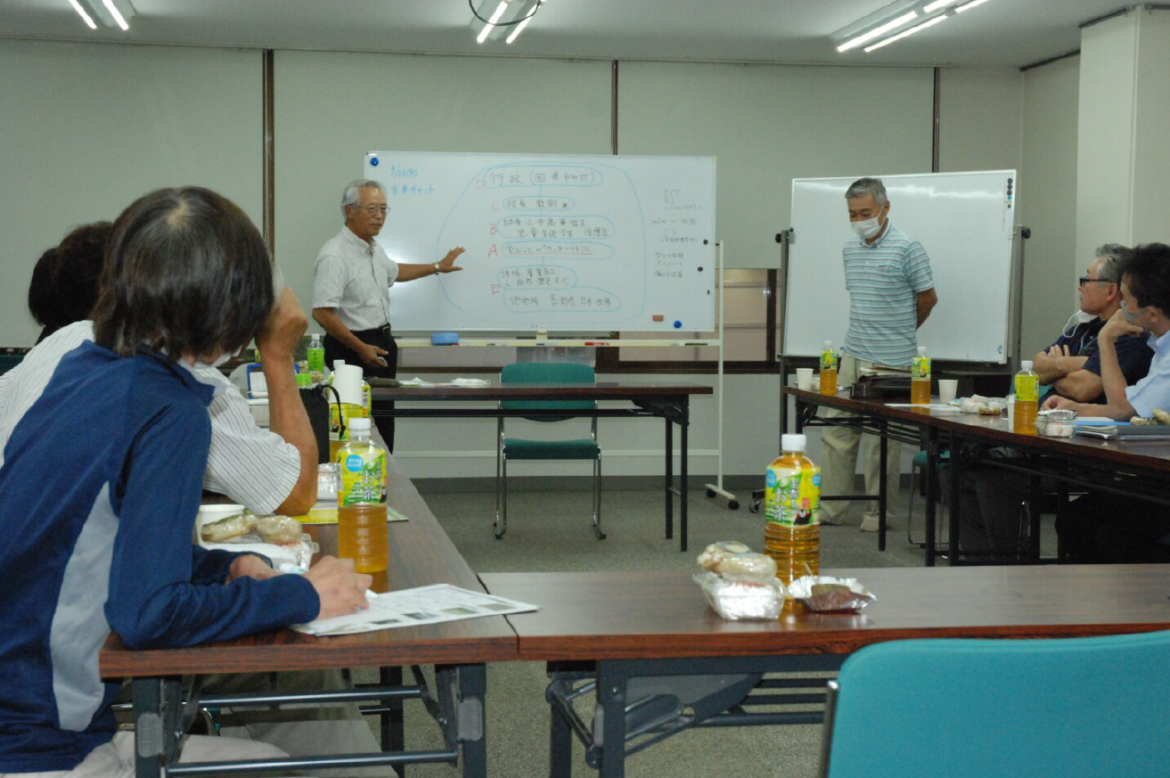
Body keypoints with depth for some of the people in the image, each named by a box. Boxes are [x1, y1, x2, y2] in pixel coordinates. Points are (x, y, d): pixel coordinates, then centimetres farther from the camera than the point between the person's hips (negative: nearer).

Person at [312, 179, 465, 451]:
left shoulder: (374, 249, 9)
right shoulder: (334, 255, -21)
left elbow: (393, 271, 33)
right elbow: (322, 313, -25)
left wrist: (438, 267, 37)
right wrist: (361, 348, -24)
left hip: (381, 342, 9)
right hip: (352, 347, -9)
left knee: (384, 424, 12)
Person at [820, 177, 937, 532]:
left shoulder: (906, 248, -9)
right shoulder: (850, 249, 12)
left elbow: (927, 298, -1)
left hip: (890, 361, -6)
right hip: (852, 356, 6)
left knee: (881, 440, 1)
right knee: (837, 432, 5)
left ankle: (879, 512, 11)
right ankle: (829, 508, 12)